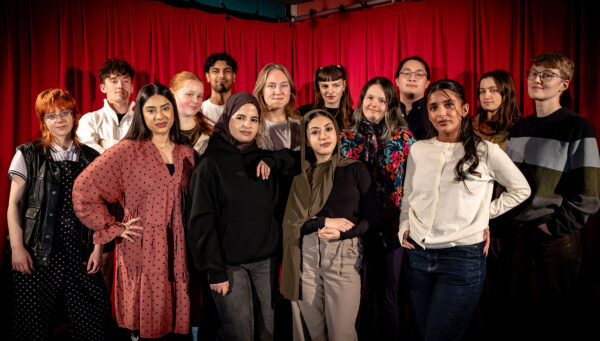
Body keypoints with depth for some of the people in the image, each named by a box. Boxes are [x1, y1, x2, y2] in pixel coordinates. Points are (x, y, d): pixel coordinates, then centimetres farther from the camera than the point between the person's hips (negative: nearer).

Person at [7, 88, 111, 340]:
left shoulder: (91, 158, 8)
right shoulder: (28, 155, 3)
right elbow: (14, 204, 2)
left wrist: (98, 247, 2)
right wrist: (17, 247, -5)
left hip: (80, 250, 2)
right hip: (38, 251, -1)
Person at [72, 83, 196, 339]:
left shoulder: (187, 154, 8)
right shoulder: (128, 150, -6)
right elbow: (83, 189, -9)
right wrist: (113, 228, -7)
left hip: (176, 248, 4)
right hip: (140, 248, -4)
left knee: (175, 316, 11)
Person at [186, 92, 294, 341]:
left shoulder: (264, 159, 7)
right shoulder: (211, 163, -5)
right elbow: (201, 220, -8)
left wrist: (272, 161, -4)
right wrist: (215, 271, -12)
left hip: (265, 259, 4)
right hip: (229, 263, -4)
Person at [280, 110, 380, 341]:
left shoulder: (355, 169, 4)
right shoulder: (300, 175, 9)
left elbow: (372, 216, 3)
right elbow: (291, 221, 3)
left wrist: (341, 233, -12)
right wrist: (325, 222, -11)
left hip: (344, 254, -1)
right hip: (305, 256, 2)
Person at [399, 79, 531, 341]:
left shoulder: (485, 151, -4)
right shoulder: (418, 149, 5)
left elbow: (521, 190, 9)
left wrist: (486, 214, 2)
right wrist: (404, 227, 3)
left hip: (463, 258, -4)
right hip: (417, 254, 4)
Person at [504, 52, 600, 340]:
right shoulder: (519, 128, 8)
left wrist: (555, 226, -13)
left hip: (557, 240, -5)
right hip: (519, 233, 5)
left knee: (556, 316, 9)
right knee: (516, 307, 15)